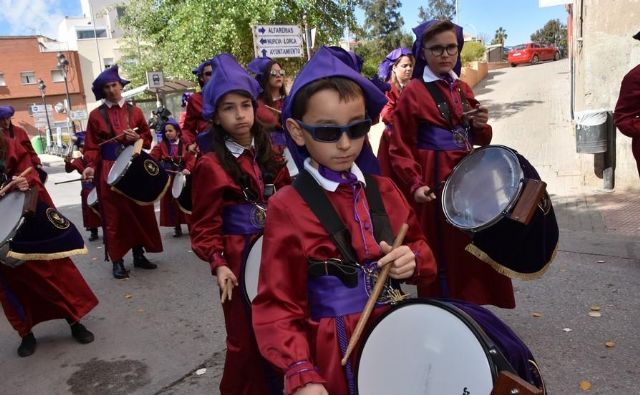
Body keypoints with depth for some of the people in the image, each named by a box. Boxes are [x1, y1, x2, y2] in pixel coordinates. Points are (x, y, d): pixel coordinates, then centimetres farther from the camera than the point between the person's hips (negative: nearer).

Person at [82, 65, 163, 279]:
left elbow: (147, 138, 9)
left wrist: (136, 138, -12)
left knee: (139, 211, 7)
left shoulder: (134, 111, 8)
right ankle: (117, 261, 9)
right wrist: (91, 166, -16)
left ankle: (139, 255, 20)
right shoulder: (96, 115, 2)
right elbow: (92, 146, -1)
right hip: (109, 171, -2)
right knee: (114, 216, 1)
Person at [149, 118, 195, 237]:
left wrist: (187, 169, -30)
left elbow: (191, 158, -12)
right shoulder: (161, 146, 2)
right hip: (168, 178, 1)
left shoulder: (185, 145, -1)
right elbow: (152, 156, -12)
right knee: (171, 202, 4)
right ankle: (177, 227, 14)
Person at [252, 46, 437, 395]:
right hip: (334, 354, -4)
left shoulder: (384, 191, 1)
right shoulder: (287, 208, -14)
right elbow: (278, 305, -12)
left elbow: (421, 252, 12)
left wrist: (412, 261, -10)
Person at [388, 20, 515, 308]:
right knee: (443, 252, -1)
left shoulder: (462, 89, 12)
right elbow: (400, 149, -13)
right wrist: (415, 185, -26)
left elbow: (477, 139, 18)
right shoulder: (413, 93, -9)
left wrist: (481, 126, -5)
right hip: (436, 182, -7)